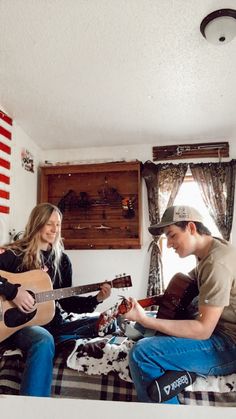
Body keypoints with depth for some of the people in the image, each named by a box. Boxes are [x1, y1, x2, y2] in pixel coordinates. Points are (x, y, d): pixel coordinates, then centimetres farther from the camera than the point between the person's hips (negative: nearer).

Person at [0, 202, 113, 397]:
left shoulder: (62, 260, 7)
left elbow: (66, 302, 8)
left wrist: (96, 299, -4)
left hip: (53, 323, 6)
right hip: (19, 324, -5)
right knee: (44, 341, -39)